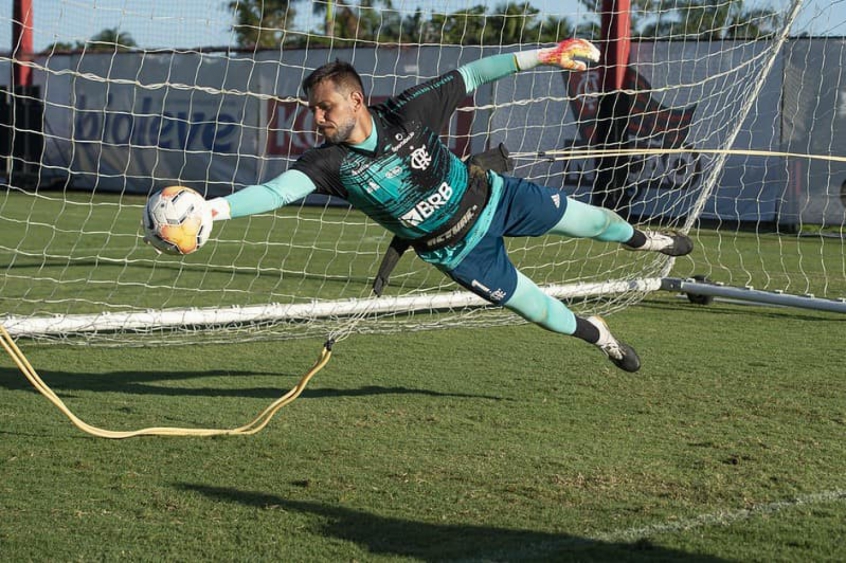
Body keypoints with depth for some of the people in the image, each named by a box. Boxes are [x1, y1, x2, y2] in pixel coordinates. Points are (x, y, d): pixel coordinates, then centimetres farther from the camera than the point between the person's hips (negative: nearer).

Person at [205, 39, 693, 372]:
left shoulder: (407, 113, -26)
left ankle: (638, 238, 51)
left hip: (494, 197, 0)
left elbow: (469, 78, -18)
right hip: (455, 251, 0)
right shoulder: (331, 163, -26)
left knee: (581, 219, 15)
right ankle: (598, 336, 39)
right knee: (536, 309, 7)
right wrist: (214, 208, -54)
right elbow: (277, 191, -38)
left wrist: (542, 56, -20)